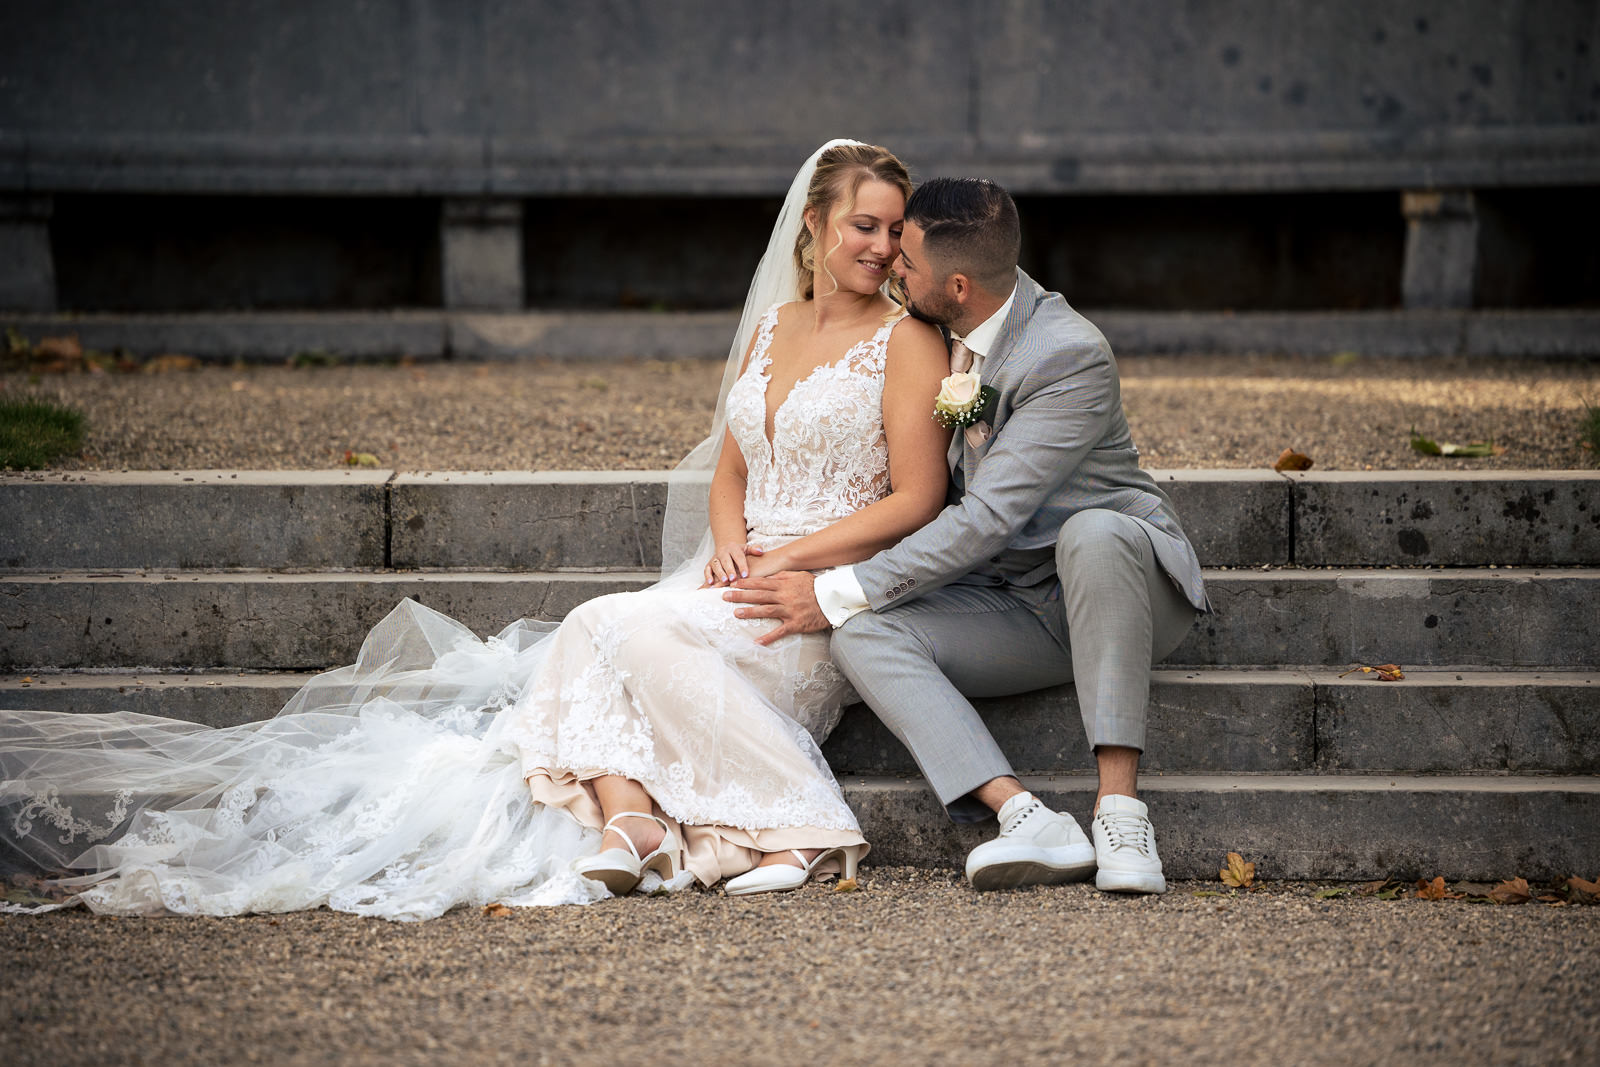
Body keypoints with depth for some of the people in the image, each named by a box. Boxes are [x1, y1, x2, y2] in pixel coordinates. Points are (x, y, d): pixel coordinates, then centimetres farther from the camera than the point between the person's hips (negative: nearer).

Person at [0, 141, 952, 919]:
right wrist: (728, 544, -4)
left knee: (637, 630, -30)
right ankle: (627, 823, -39)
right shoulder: (772, 329, 17)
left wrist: (782, 561, -15)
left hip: (831, 584, -6)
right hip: (742, 570, 6)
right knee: (595, 634, -22)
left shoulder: (906, 341, -2)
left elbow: (917, 499, -9)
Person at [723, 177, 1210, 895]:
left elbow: (987, 519, -26)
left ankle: (1120, 809, -38)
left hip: (1117, 581, -6)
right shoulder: (933, 327, 2)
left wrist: (838, 594, -25)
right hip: (1011, 604, 6)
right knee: (863, 637, -22)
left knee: (1089, 532, -41)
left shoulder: (1073, 358, -22)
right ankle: (1028, 820, -37)